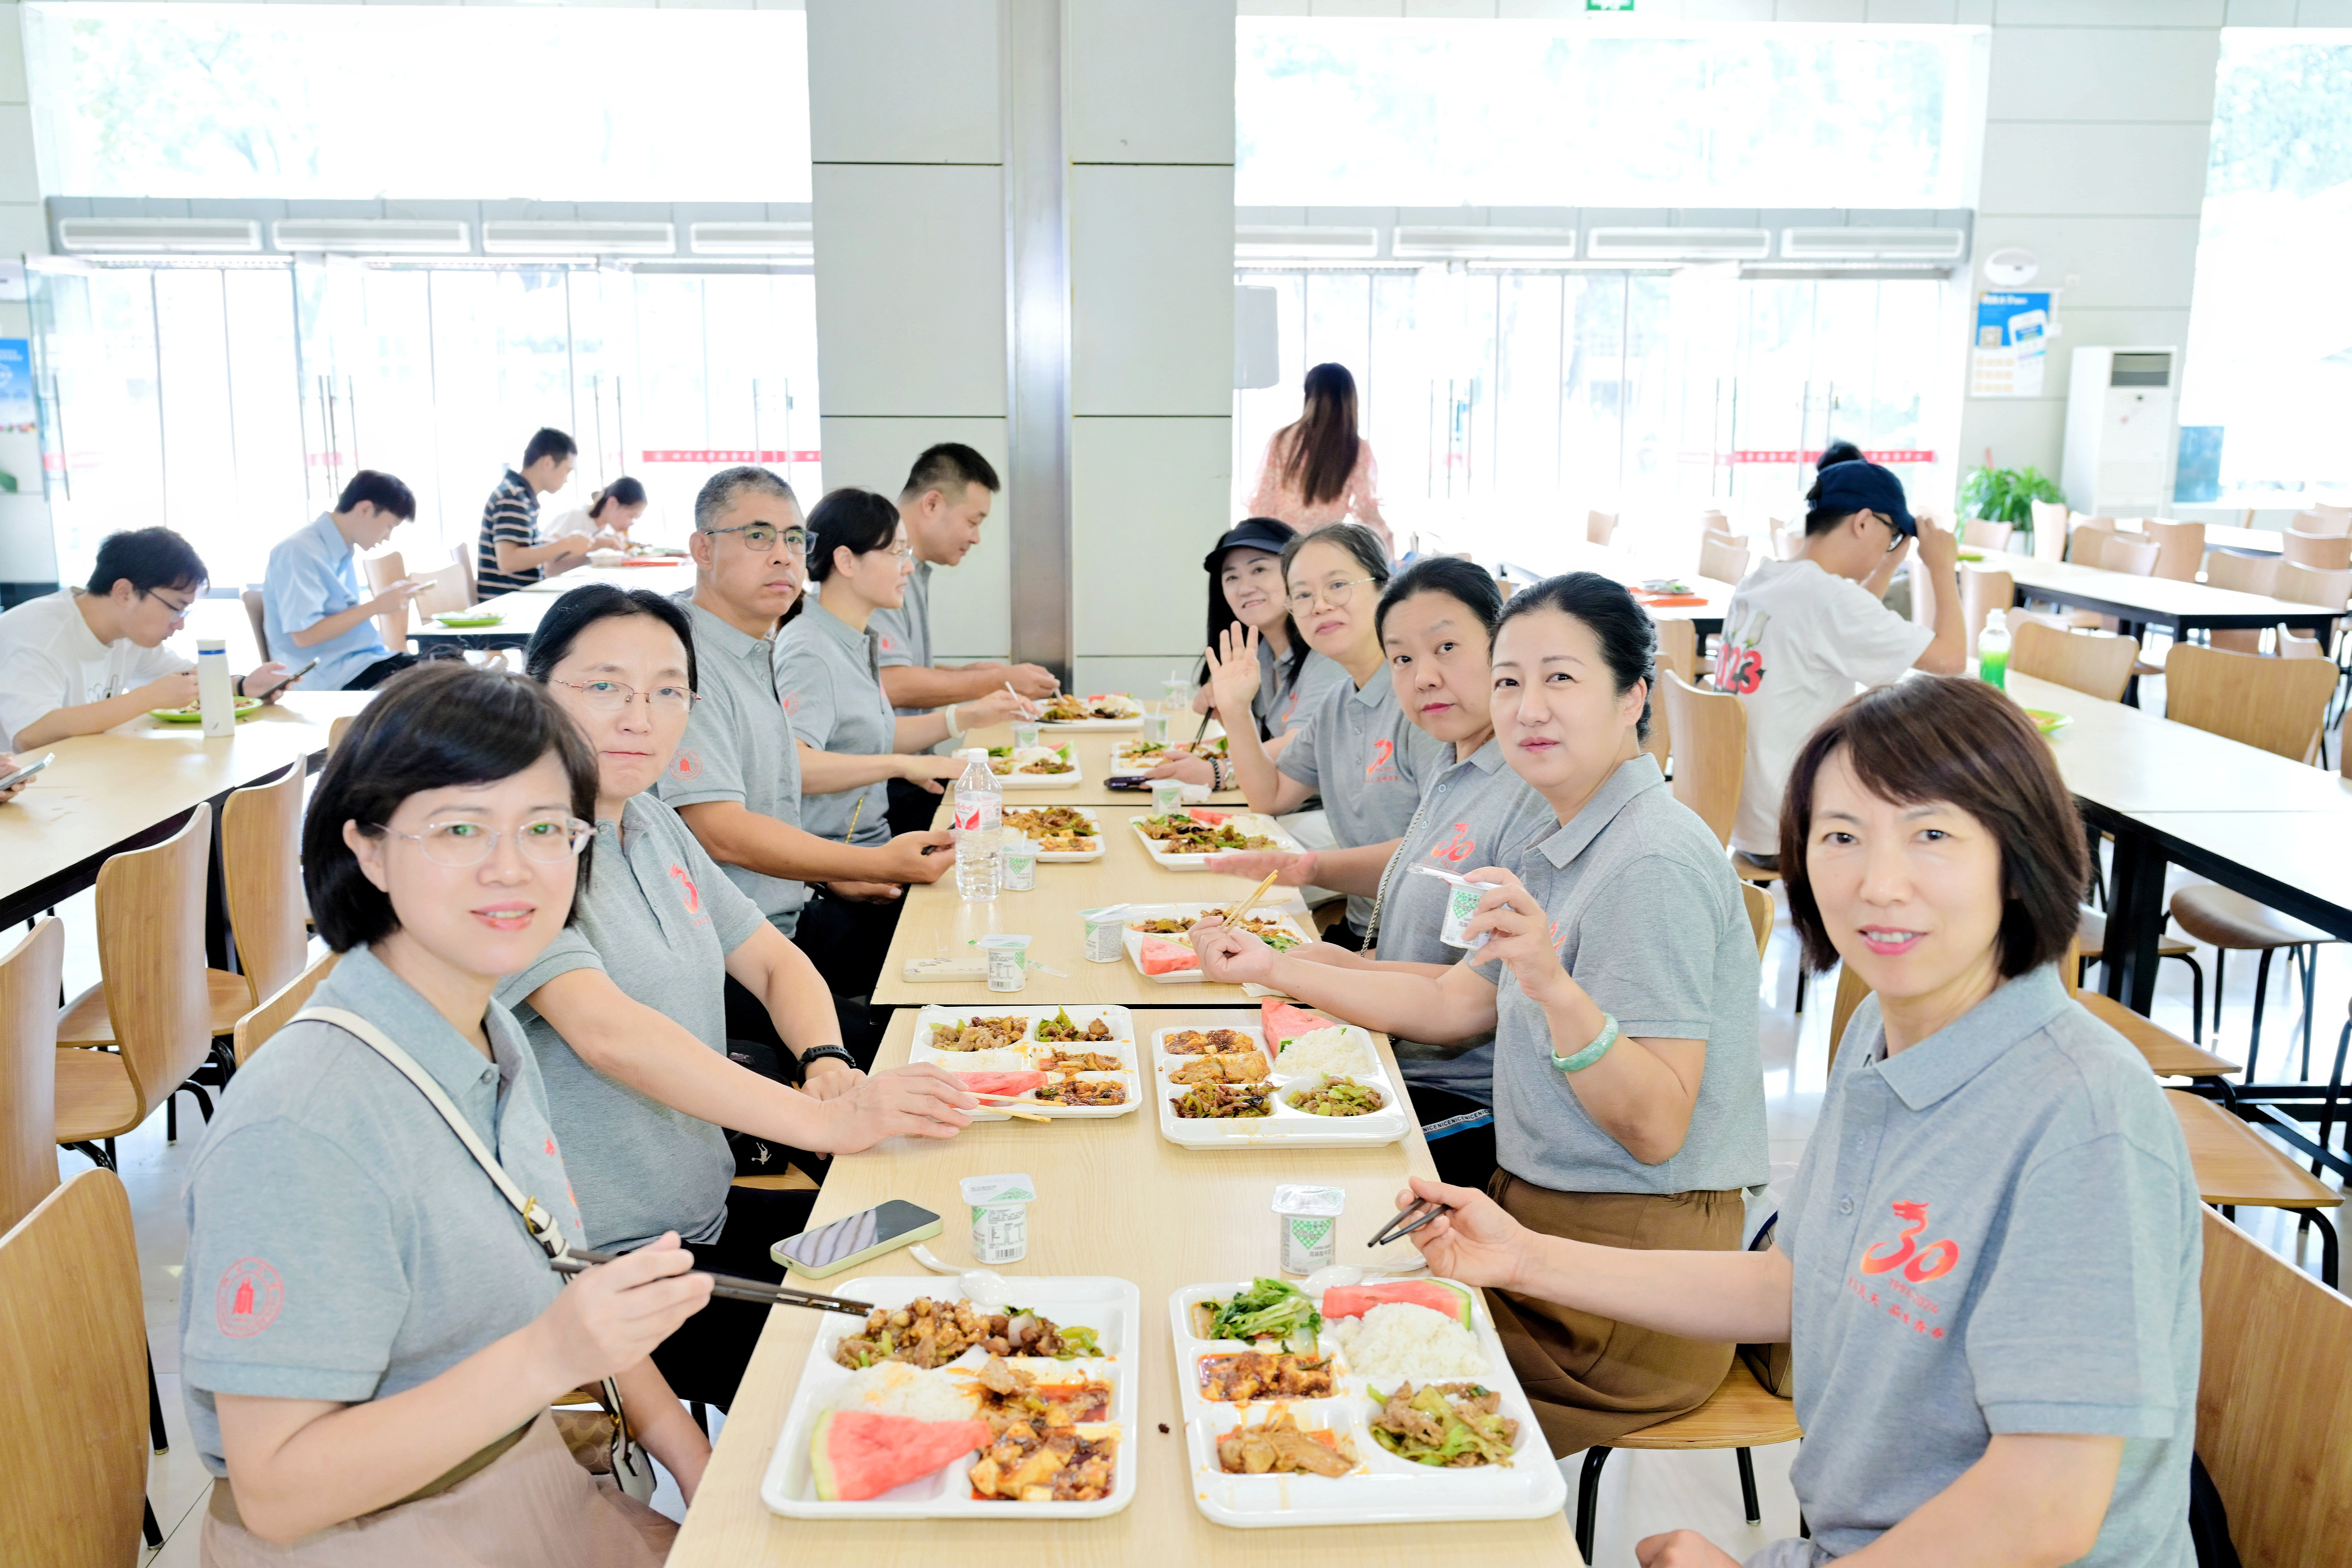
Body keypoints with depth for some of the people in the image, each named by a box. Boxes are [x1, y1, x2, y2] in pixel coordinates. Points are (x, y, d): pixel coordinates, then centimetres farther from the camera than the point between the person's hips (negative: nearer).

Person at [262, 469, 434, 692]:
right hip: (335, 674, -9)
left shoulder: (343, 550, 12)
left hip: (368, 658, 9)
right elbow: (304, 635, -20)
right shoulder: (300, 550, -14)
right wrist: (376, 606, -16)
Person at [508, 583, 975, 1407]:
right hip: (603, 1270, -8)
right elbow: (606, 1031, -32)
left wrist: (828, 1065, -9)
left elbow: (772, 960, 13)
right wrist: (826, 1120, -38)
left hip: (707, 1213, 8)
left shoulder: (653, 823, 9)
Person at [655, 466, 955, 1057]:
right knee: (869, 1042, -25)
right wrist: (879, 864, -22)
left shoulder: (757, 656, 16)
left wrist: (833, 872, 13)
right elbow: (719, 832, -23)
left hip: (779, 934, 9)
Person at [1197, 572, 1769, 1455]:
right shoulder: (1571, 846, 11)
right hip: (1541, 1217, 9)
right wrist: (1274, 969, 13)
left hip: (1628, 1294, -9)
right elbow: (1452, 1002, 16)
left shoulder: (1657, 863, -20)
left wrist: (1554, 987, -39)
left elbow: (1656, 1131, -24)